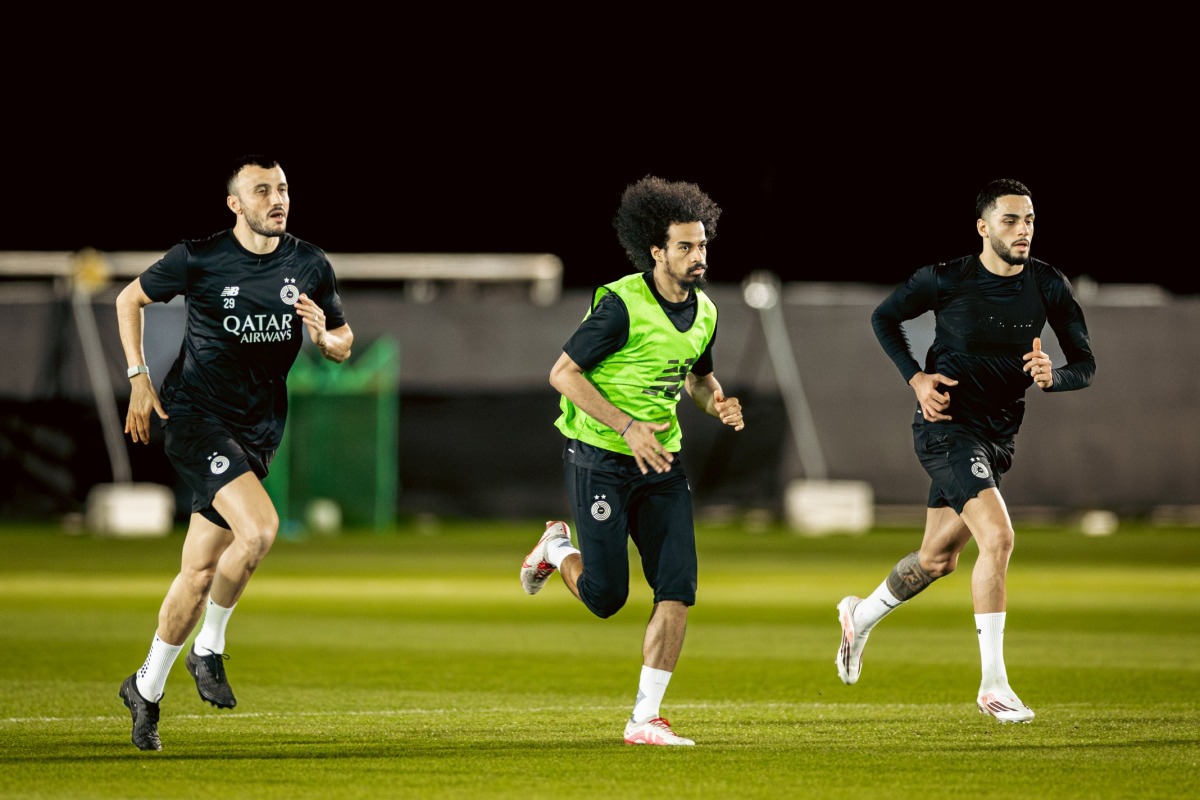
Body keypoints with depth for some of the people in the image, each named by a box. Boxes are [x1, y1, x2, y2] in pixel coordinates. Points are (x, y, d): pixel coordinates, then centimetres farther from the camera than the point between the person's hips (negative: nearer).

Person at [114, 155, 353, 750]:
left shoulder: (310, 266, 2)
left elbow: (344, 344, 13)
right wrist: (139, 378, 0)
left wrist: (325, 336, -11)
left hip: (257, 430, 5)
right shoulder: (199, 258, -8)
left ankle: (146, 688, 22)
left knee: (201, 572, 6)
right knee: (259, 528, -26)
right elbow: (129, 300, 7)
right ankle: (209, 649, -8)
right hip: (195, 416, -5)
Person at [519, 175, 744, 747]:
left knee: (678, 591, -6)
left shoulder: (703, 312, 5)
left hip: (661, 462, 6)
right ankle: (558, 550, 31)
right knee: (606, 598, -4)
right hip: (600, 459, -6)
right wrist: (627, 426, -22)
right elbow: (563, 373, -15)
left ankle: (645, 719, 1)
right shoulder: (622, 304, -17)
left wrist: (718, 404, 0)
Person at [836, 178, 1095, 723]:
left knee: (939, 559, 18)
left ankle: (861, 617, 47)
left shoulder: (1049, 287, -2)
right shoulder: (945, 280, -12)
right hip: (947, 426, -6)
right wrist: (916, 379, -9)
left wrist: (1051, 376, -21)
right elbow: (883, 317, 4)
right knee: (998, 536, -24)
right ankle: (993, 686, -20)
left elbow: (1085, 364, 2)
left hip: (998, 437, 6)